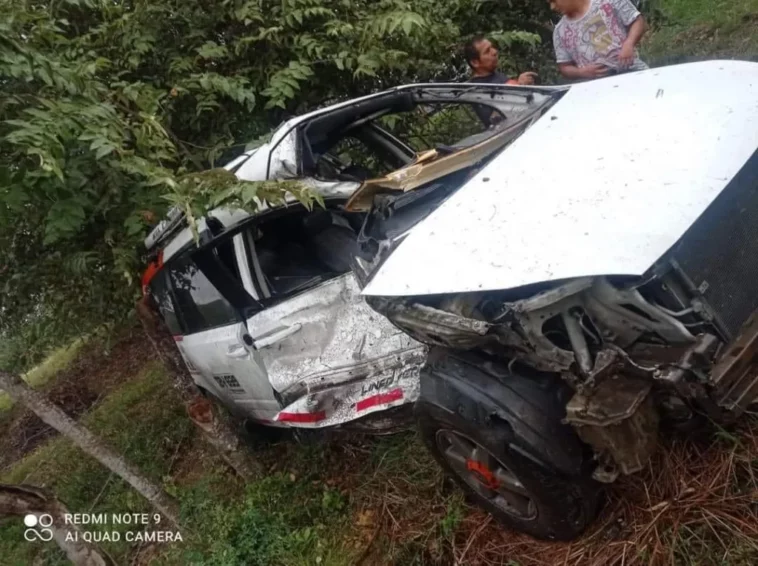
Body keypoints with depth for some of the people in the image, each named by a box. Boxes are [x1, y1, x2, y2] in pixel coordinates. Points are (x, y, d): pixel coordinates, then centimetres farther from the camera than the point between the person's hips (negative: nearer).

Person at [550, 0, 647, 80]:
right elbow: (565, 68, 14)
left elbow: (638, 21, 4)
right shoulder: (560, 30, 12)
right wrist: (582, 72, -8)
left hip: (631, 71, -1)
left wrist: (628, 44, -16)